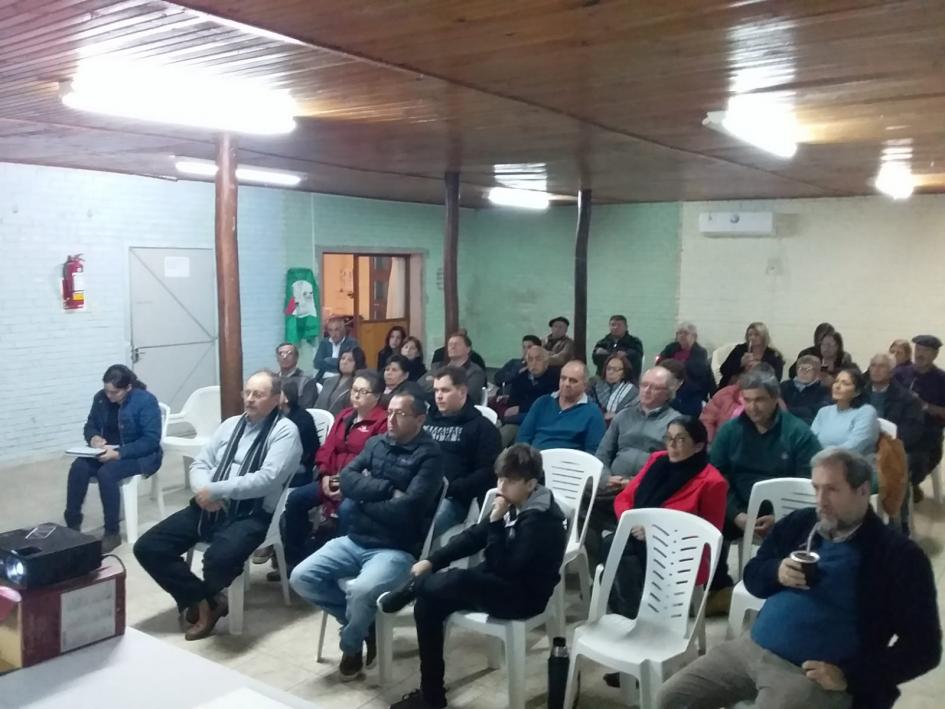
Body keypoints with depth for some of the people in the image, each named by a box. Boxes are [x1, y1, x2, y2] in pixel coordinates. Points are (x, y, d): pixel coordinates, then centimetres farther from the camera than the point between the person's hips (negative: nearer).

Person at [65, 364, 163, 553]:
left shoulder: (145, 401, -18)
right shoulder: (101, 398, 0)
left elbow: (151, 440, -22)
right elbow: (90, 426, 12)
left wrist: (119, 453, -31)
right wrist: (94, 438, -14)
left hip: (141, 456, -6)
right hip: (108, 452, 6)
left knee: (106, 473, -33)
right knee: (78, 467, -24)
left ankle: (112, 533, -22)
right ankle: (72, 524, -14)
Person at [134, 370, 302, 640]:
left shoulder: (285, 431, -5)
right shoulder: (231, 424, 17)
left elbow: (268, 478, -17)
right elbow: (200, 463, 14)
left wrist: (216, 490, -16)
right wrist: (204, 492, -9)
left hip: (250, 515, -7)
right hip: (207, 508, 7)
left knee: (219, 559, -34)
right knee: (147, 547, -7)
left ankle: (203, 599, 5)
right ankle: (204, 600, 4)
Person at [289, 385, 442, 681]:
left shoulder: (429, 455, -9)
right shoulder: (376, 443, 11)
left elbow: (407, 509, -19)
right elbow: (346, 479, -1)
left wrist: (365, 496, -7)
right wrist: (387, 489, -13)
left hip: (397, 550, -6)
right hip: (354, 540, 7)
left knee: (361, 591, -33)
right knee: (301, 578, -10)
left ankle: (351, 647, 1)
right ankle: (364, 621, 8)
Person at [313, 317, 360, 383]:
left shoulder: (352, 342, 2)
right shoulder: (324, 342, 14)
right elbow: (317, 363, 2)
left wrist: (327, 361, -2)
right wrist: (337, 362, -5)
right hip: (324, 378, 3)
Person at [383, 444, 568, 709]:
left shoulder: (541, 519, -21)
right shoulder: (513, 504, 5)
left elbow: (502, 567, -24)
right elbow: (474, 536, 8)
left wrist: (496, 521, -26)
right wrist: (432, 561, -1)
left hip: (522, 595, -9)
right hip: (497, 582, 9)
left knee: (457, 580, -34)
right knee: (428, 603, -5)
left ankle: (412, 588, 0)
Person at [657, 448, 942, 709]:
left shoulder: (899, 556, -6)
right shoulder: (798, 523, 8)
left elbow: (923, 647, -7)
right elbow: (752, 576, 17)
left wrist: (849, 676, -15)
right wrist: (776, 572, -7)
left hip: (811, 674, -5)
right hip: (750, 648, 6)